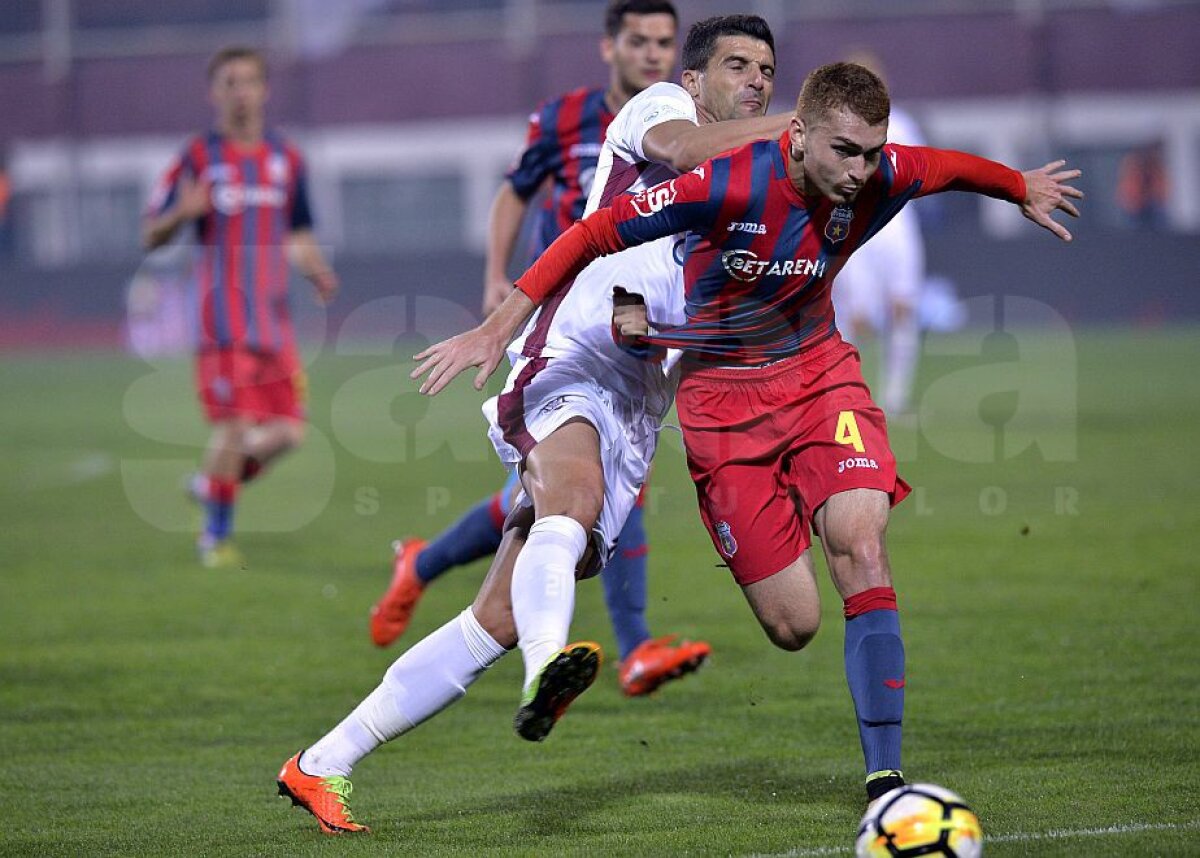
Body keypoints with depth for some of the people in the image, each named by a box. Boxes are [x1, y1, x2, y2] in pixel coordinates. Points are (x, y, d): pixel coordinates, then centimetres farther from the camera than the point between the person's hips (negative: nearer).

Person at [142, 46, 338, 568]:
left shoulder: (286, 159, 13)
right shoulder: (198, 157, 1)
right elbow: (150, 237, 2)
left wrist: (316, 271, 2)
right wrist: (182, 213, -20)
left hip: (274, 319, 4)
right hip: (223, 322, -4)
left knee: (287, 430, -3)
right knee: (233, 426, -10)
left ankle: (215, 480, 24)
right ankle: (216, 535, 8)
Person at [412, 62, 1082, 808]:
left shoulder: (879, 180, -14)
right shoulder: (730, 186, -27)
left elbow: (949, 166, 10)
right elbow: (596, 233, -21)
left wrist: (1022, 187, 29)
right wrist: (500, 329, -22)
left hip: (818, 370, 3)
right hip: (723, 394, -3)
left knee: (861, 546, -23)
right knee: (793, 626, -6)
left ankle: (885, 775, -20)